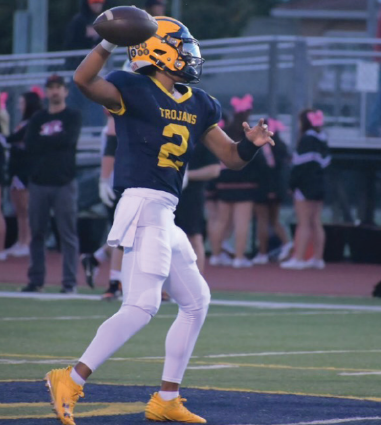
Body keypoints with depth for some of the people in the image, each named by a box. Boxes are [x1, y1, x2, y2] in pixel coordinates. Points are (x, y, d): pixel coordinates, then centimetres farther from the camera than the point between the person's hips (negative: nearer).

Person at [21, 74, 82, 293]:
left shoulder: (73, 116, 5)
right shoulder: (37, 118, 14)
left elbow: (69, 139, -13)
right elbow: (30, 146, 1)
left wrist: (44, 139, -1)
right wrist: (55, 140, -6)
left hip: (64, 183, -4)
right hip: (39, 182, 4)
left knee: (68, 233, -5)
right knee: (37, 232, 4)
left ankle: (70, 281, -4)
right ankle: (36, 280, 10)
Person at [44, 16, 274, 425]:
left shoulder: (197, 105, 15)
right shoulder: (134, 89, -7)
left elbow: (231, 157, 18)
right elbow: (84, 80, -25)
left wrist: (251, 143, -3)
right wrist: (110, 43, -38)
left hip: (165, 214, 9)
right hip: (143, 205, -9)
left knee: (196, 300, 16)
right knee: (141, 306, -18)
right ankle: (71, 381, -17)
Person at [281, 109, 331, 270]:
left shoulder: (306, 140, -13)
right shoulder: (322, 140, 14)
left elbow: (301, 165, -18)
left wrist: (293, 184, -12)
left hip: (306, 185, -9)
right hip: (319, 186, 9)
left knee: (303, 223, -8)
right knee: (316, 223, 11)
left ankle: (298, 258, -10)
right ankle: (318, 258, 12)